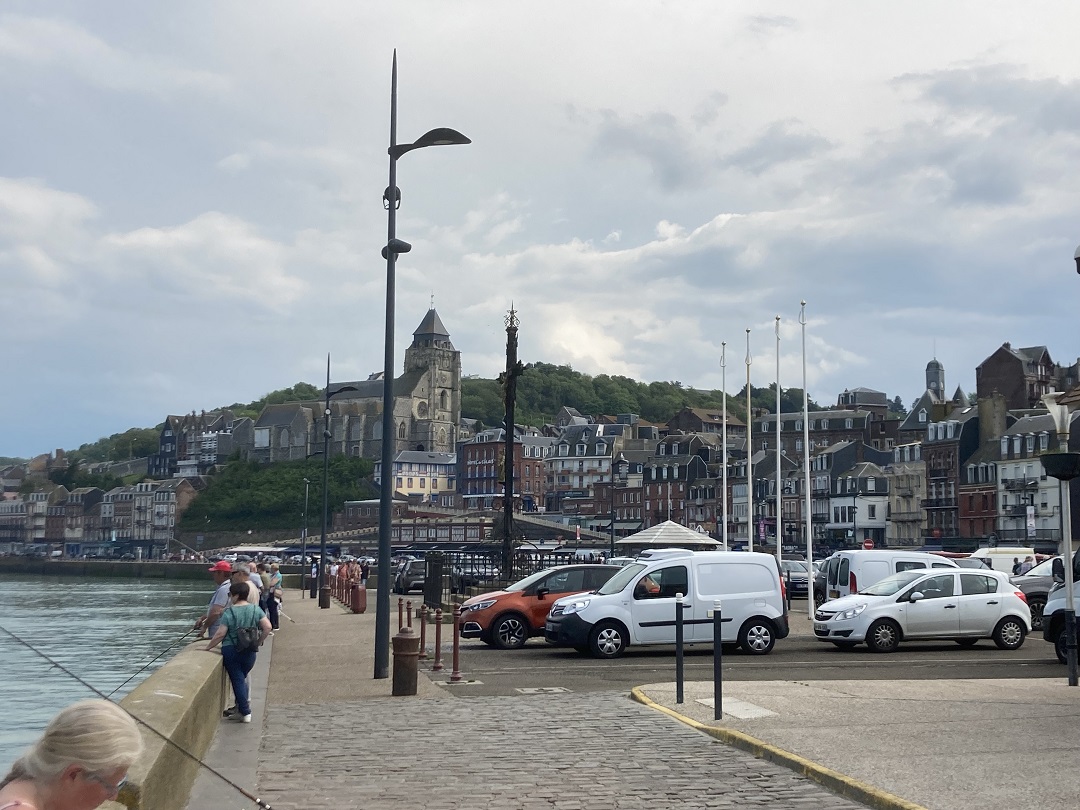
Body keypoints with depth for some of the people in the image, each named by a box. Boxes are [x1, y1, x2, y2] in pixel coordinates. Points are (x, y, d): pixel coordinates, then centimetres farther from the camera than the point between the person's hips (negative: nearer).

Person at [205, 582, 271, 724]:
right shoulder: (256, 609, 1)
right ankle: (241, 708, 22)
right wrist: (259, 642, 7)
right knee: (242, 678, 21)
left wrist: (208, 647, 0)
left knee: (237, 680, 3)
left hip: (231, 650, -4)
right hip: (249, 652, 4)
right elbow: (267, 627, -5)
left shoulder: (229, 612, -10)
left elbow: (220, 634, -12)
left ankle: (245, 713, 1)